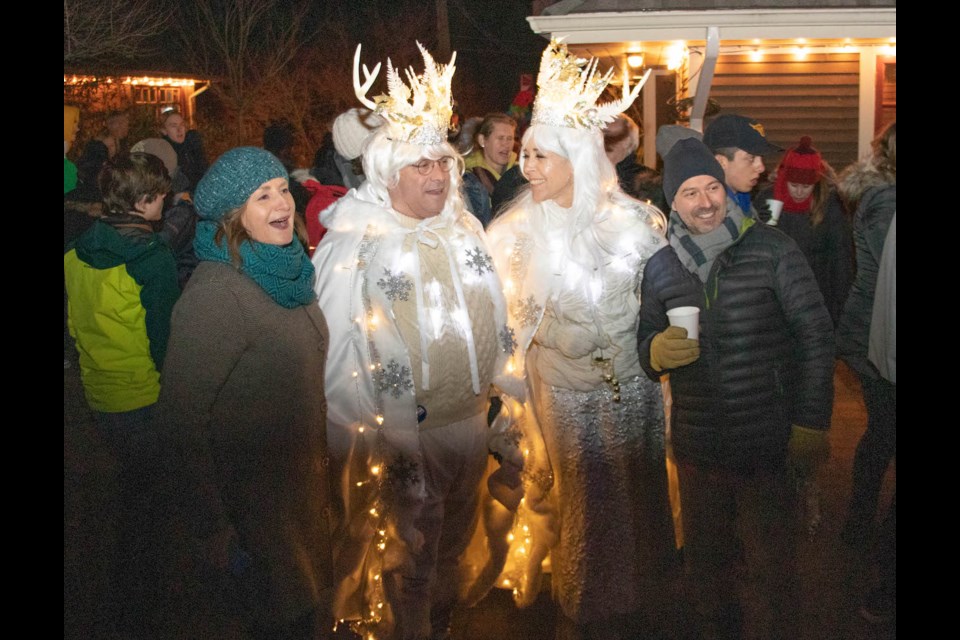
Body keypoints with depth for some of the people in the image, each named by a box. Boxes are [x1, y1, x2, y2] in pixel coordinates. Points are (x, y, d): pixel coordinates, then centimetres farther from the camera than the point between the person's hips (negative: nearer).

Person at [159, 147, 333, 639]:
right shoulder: (215, 291, -27)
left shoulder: (283, 269, -1)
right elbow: (183, 417, -25)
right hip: (255, 503, -7)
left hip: (304, 483, 7)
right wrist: (211, 531, -22)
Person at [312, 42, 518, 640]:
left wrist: (502, 384, 13)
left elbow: (493, 310, 12)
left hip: (472, 417, 6)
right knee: (409, 554, 12)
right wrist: (364, 436, -17)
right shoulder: (355, 242, -15)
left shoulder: (464, 227, 3)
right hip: (406, 433, -6)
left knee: (453, 543, 24)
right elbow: (338, 344, -16)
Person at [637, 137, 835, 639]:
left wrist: (811, 423, -9)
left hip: (768, 445, -3)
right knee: (705, 561, 17)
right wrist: (657, 351, -12)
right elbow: (646, 345, 13)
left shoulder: (771, 249, -6)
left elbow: (815, 335, -5)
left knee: (771, 567, 7)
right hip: (697, 446, 4)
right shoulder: (661, 268, 5)